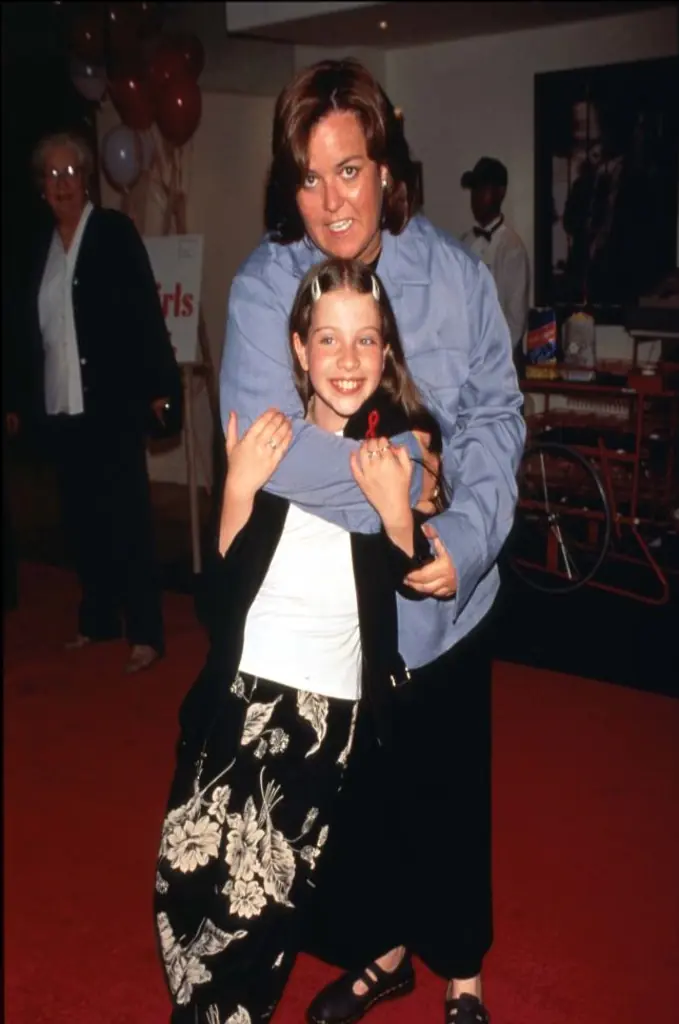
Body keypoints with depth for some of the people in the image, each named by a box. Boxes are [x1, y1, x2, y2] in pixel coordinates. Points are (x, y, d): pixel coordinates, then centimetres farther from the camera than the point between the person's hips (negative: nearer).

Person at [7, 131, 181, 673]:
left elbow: (145, 310, -7)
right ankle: (98, 619, 23)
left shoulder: (116, 231, -2)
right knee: (82, 521, 11)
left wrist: (159, 385, -12)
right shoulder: (39, 246, 13)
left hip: (112, 405, -5)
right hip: (60, 409, 5)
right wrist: (21, 401, 12)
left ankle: (145, 632, 2)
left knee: (127, 520, -3)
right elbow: (27, 329, 13)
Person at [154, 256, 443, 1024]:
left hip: (330, 708, -1)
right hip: (237, 689, 2)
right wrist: (240, 487, -18)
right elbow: (221, 591, -5)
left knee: (261, 900, -4)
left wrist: (396, 507, -20)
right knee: (187, 876, -2)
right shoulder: (266, 434, -1)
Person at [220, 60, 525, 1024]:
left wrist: (468, 534, -24)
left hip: (445, 603, 0)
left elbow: (496, 416, -8)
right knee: (345, 794, 20)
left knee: (448, 794, 17)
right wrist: (416, 446, -22)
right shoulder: (261, 288, -14)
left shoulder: (455, 274, -11)